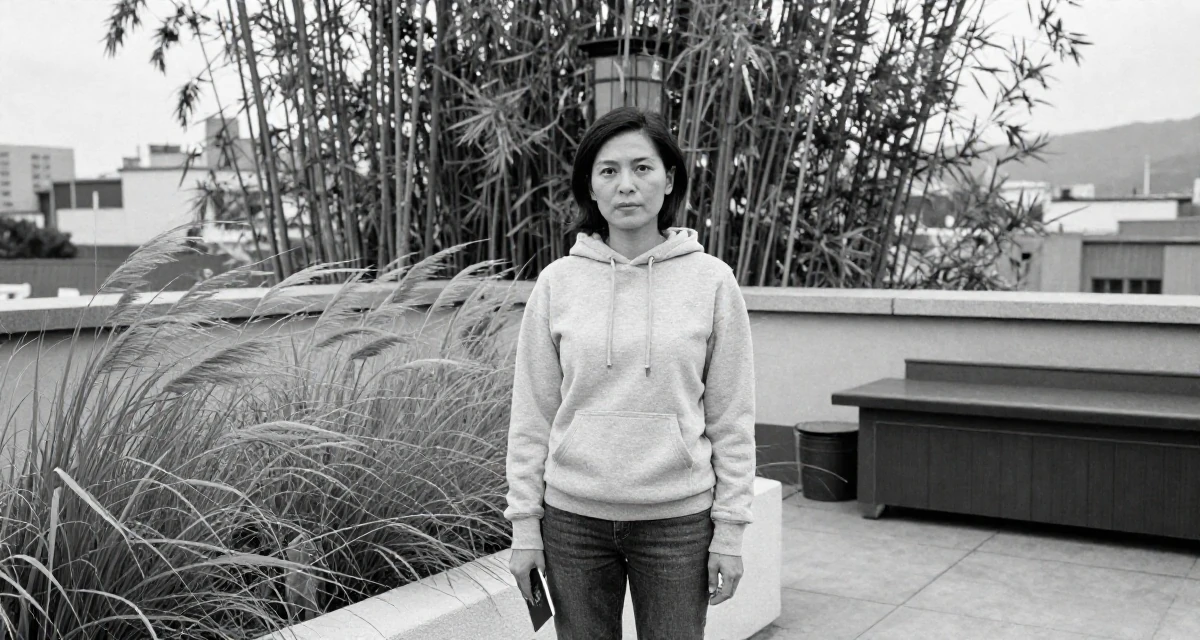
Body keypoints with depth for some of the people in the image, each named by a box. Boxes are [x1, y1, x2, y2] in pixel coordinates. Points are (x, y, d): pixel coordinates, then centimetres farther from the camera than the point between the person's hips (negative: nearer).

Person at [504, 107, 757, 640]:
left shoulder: (712, 281, -3)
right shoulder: (557, 282, -1)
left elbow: (731, 418, 0)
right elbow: (532, 414, 3)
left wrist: (729, 529, -2)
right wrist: (524, 523, 2)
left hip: (678, 520, -1)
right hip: (573, 517, 1)